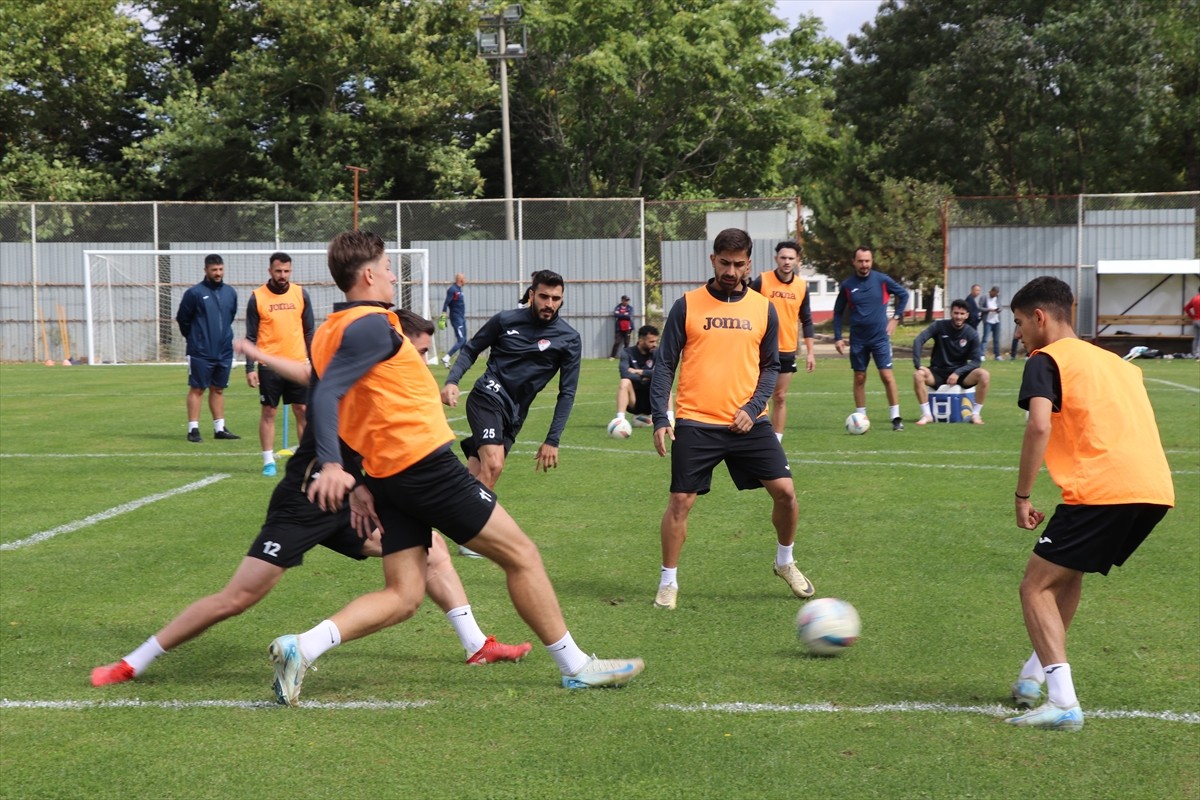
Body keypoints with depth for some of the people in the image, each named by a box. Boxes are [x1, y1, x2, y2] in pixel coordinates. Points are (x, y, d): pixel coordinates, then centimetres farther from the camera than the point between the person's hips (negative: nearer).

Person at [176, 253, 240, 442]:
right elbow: (182, 318, 0)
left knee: (218, 389, 11)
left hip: (224, 351, 5)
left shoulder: (230, 292, 6)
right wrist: (194, 338, 10)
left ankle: (220, 428, 17)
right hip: (200, 353, -5)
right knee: (197, 389, -1)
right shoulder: (195, 293, -8)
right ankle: (193, 429, 3)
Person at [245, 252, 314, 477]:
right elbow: (251, 336, 0)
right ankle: (268, 461, 9)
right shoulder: (257, 297, -3)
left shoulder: (301, 294, 4)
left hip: (297, 363, 2)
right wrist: (250, 368, -5)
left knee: (303, 411, 4)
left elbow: (309, 331, 9)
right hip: (269, 365, -2)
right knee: (268, 412, 3)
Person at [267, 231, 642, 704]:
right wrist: (331, 464, -34)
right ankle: (576, 667, 10)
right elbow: (326, 393, -23)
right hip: (426, 464, -9)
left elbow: (324, 394, 19)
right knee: (520, 554, 3)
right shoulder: (371, 325, -13)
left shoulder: (329, 332, 14)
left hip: (386, 476, 9)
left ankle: (301, 647, -10)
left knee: (402, 597, 8)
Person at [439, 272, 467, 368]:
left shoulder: (459, 289, 11)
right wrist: (443, 316, -25)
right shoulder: (452, 289, -16)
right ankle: (446, 358, -11)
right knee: (461, 340, -13)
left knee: (464, 341, 11)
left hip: (462, 318, 9)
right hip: (456, 319, -9)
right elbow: (446, 303, -20)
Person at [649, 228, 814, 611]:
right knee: (680, 502, -2)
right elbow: (665, 364, 2)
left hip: (747, 422, 2)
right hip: (695, 422, -2)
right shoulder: (687, 306, 0)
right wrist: (660, 418, -7)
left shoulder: (763, 309, 6)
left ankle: (785, 562, 23)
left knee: (784, 490, -2)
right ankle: (668, 583, 14)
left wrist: (753, 408, -5)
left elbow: (770, 366, 11)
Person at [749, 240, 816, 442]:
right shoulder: (762, 281, -7)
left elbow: (806, 320, 11)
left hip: (787, 351, 3)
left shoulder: (802, 286, 3)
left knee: (780, 398, 8)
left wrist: (810, 352, 7)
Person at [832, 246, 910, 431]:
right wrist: (838, 337, 3)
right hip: (858, 340, 2)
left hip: (880, 337, -2)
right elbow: (838, 312, 9)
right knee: (859, 378, 7)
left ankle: (896, 418, 0)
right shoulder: (847, 285, -1)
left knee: (887, 376, -7)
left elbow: (904, 294, 9)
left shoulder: (882, 280, -4)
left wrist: (896, 317, 3)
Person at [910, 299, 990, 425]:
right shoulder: (940, 326, -7)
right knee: (918, 375, -31)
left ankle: (976, 414, -15)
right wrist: (917, 364, -29)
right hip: (938, 372, -1)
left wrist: (958, 372, -23)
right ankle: (926, 414, -22)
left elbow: (975, 361, -8)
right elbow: (918, 341, -17)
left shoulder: (972, 334, -5)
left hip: (960, 373, 1)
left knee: (984, 375, -27)